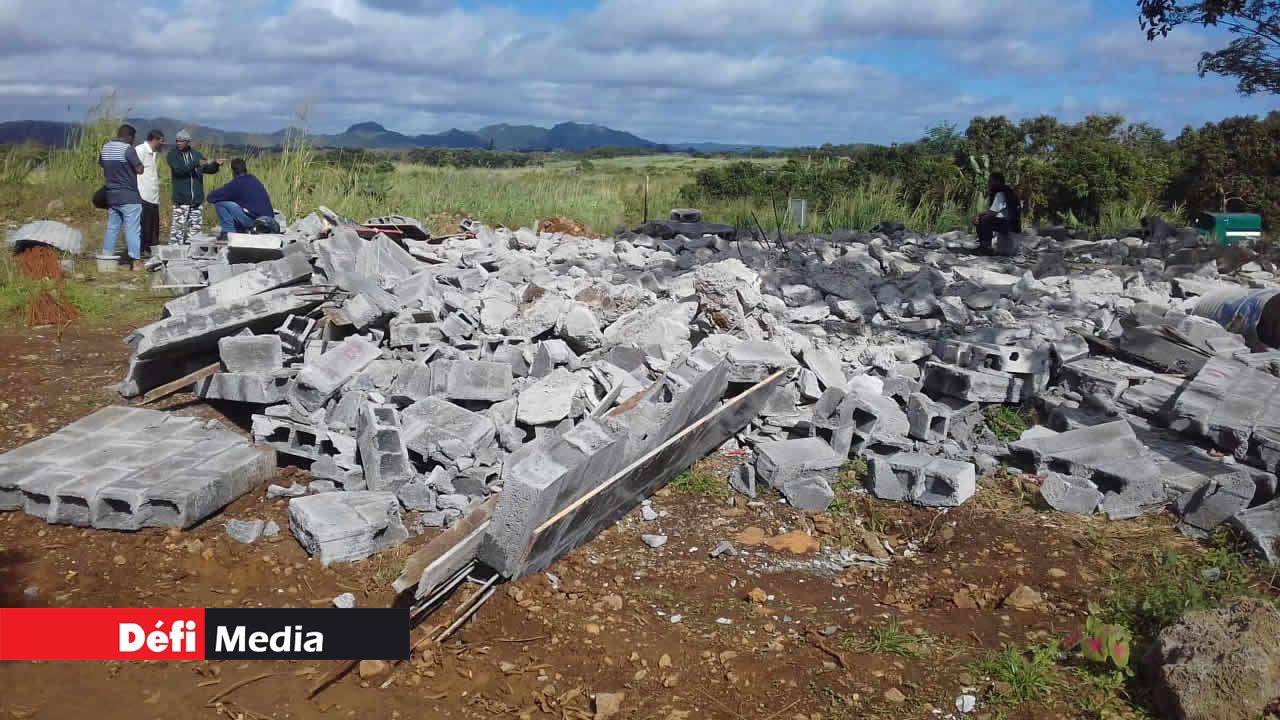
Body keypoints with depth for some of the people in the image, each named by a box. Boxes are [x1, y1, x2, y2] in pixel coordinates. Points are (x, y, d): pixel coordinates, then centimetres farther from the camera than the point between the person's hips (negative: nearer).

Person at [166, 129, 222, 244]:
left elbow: (209, 169, 15)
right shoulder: (172, 155, 0)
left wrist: (216, 164, -6)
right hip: (181, 199, -4)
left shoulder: (196, 154, 13)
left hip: (197, 199, 4)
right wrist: (197, 163, -23)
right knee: (178, 226, -7)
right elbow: (179, 169, -18)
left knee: (196, 227, 7)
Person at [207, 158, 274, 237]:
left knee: (219, 203, 0)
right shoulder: (255, 180, 15)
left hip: (254, 220, -7)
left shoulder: (236, 184, -5)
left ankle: (228, 233, 3)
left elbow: (211, 197, -2)